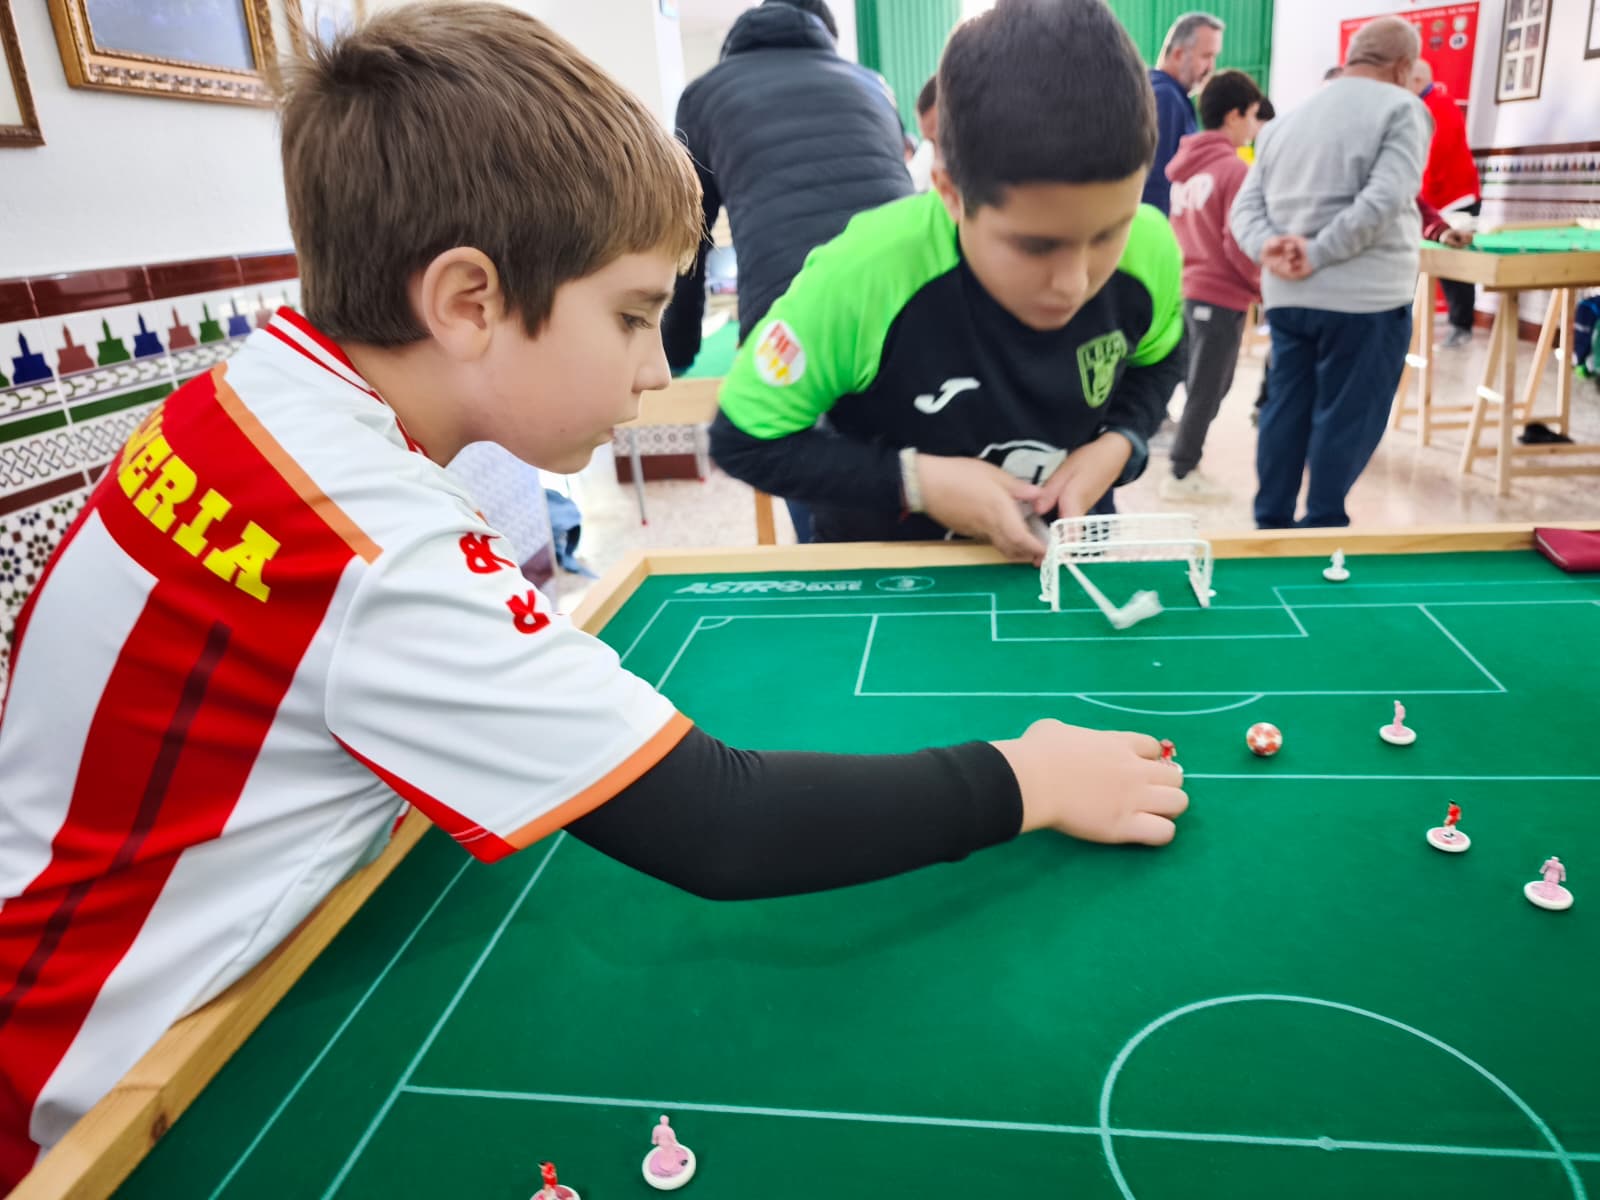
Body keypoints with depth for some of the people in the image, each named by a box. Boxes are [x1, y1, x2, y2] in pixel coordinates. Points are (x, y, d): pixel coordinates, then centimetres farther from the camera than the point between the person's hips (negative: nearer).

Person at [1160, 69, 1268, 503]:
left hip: (1188, 288, 8)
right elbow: (1239, 244, -17)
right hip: (1222, 295, -8)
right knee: (1207, 389, 1)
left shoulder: (1184, 162, 8)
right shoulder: (1234, 169, -15)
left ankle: (1184, 462, 23)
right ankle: (1182, 474, 7)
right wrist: (1264, 286, -5)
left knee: (1200, 385, 17)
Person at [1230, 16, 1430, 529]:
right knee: (1346, 418, 3)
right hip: (1363, 296, -6)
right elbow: (1385, 198, -18)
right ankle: (1321, 529, 9)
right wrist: (1316, 254, -15)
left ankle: (1270, 523, 20)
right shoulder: (1402, 108, -4)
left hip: (1286, 295, 6)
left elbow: (1246, 204, 7)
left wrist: (1269, 248, -9)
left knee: (1284, 408, 13)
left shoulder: (1285, 120, 16)